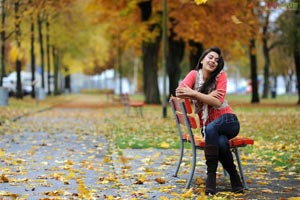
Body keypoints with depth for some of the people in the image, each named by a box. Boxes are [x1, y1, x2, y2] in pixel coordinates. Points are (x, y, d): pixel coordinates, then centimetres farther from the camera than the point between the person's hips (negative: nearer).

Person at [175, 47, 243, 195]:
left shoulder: (220, 76, -4)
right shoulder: (194, 74, 1)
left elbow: (218, 102, -18)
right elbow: (180, 92, -18)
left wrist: (194, 94, -29)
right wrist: (207, 96, -22)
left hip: (227, 121, -1)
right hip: (207, 126, 1)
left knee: (211, 129, -37)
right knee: (221, 143, -35)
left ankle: (211, 175, -31)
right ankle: (234, 176, -18)